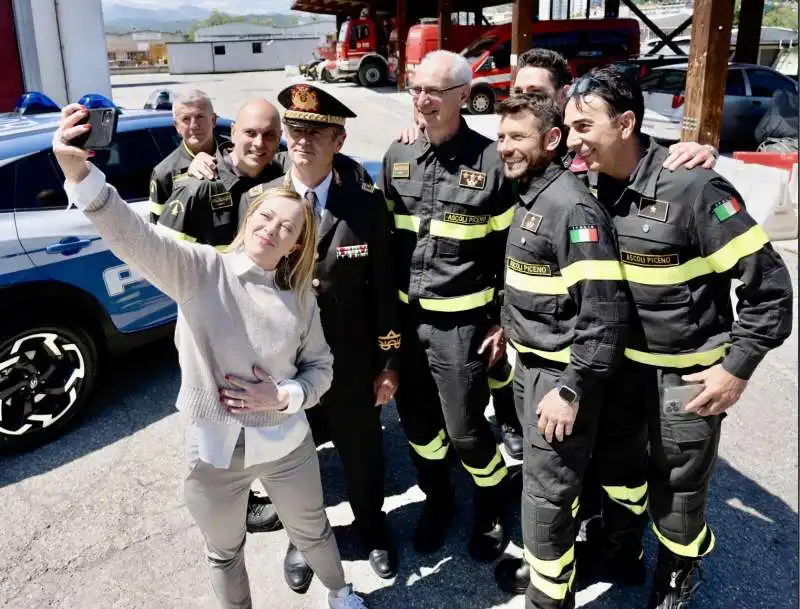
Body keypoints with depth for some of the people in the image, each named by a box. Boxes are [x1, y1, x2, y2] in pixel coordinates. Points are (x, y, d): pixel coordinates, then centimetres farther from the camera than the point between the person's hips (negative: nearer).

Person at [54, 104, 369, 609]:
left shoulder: (300, 296, -6)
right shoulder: (199, 269, -15)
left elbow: (320, 365, 3)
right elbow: (132, 235, -31)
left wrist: (285, 397, -17)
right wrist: (79, 172, -47)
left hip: (285, 444, 2)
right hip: (213, 451, -1)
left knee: (313, 532, 25)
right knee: (225, 552, 22)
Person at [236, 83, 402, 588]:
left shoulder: (367, 203, -9)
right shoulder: (257, 201, -6)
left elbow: (383, 287, -5)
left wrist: (389, 362, -3)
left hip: (351, 364, -1)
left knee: (363, 454, 19)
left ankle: (372, 527, 49)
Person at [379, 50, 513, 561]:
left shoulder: (491, 161, -9)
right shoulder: (397, 158, 5)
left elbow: (509, 248, -6)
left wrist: (503, 321, -7)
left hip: (461, 322, -4)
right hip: (403, 316, 5)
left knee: (465, 429, 4)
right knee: (416, 422, 16)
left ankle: (492, 508, 32)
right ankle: (438, 501, 40)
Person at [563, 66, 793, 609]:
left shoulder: (692, 188, -22)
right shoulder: (594, 186, -3)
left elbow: (767, 281, -17)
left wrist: (737, 367, -16)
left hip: (685, 374, -5)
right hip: (617, 362, 5)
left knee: (677, 485, 12)